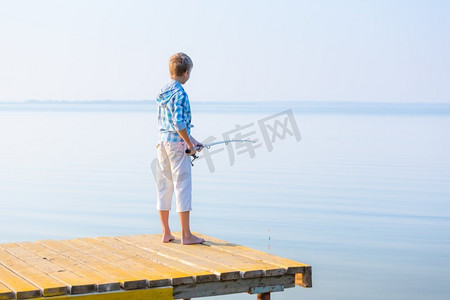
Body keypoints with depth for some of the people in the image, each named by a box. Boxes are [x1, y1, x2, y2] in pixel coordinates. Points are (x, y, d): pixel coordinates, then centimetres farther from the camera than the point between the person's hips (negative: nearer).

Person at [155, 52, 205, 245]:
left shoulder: (163, 92, 13)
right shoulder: (180, 93, -14)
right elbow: (179, 123, -21)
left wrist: (191, 140, 21)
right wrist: (190, 145, -10)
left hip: (162, 141, 8)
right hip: (177, 143, -8)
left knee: (164, 186, 10)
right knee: (182, 186, -3)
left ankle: (166, 233, 16)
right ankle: (186, 235, 1)